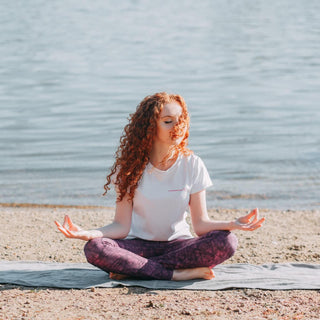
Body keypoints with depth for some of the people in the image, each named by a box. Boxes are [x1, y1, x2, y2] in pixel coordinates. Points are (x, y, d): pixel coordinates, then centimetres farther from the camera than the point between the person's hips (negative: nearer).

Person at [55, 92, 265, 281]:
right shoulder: (131, 166, -4)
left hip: (177, 243, 2)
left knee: (226, 242, -29)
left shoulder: (192, 165, -2)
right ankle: (179, 273, -29)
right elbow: (122, 226, -8)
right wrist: (88, 233, -26)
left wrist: (232, 225, -24)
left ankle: (133, 268, -25)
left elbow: (200, 223, -4)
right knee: (94, 249, -31)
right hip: (139, 245, -1)